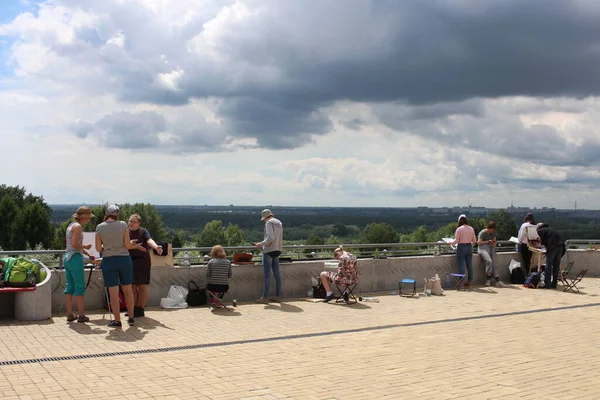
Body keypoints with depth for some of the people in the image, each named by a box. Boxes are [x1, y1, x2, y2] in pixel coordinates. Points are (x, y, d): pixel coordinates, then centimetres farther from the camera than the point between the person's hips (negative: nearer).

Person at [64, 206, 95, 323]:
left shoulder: (71, 225, 17)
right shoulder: (78, 226, -11)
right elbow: (75, 244, -20)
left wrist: (88, 254, 23)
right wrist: (85, 246, -4)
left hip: (67, 257, 9)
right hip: (75, 258, -9)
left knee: (70, 286, 10)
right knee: (80, 286, -4)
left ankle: (70, 314, 12)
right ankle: (81, 315, -3)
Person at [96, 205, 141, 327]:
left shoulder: (99, 227, -2)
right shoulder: (123, 225, -3)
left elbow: (98, 248, 0)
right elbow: (128, 245, -5)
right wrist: (136, 246, 15)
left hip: (108, 261, -1)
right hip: (124, 259, 1)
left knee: (113, 292, 2)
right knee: (127, 289, 14)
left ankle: (117, 320, 4)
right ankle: (131, 317, 21)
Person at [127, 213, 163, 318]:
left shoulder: (143, 232, -4)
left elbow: (149, 240, -21)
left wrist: (156, 247, -42)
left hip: (142, 261, -4)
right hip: (130, 261, 4)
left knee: (142, 286, -2)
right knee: (132, 286, 7)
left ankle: (140, 309, 4)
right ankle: (134, 308, 16)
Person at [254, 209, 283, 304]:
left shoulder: (269, 223, -10)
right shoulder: (279, 223, 16)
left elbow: (270, 238, -21)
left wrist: (261, 244, -10)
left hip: (269, 250, -8)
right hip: (277, 250, 8)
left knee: (267, 274, -6)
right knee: (277, 273, 9)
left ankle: (265, 297, -4)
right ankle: (277, 296, 12)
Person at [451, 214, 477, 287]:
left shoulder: (459, 229, -11)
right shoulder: (471, 228, 4)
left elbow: (456, 241, -11)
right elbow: (474, 240, 8)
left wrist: (450, 242, 8)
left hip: (461, 247, -5)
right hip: (469, 247, 5)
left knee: (461, 265, 0)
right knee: (469, 264, 9)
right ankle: (470, 281, 14)